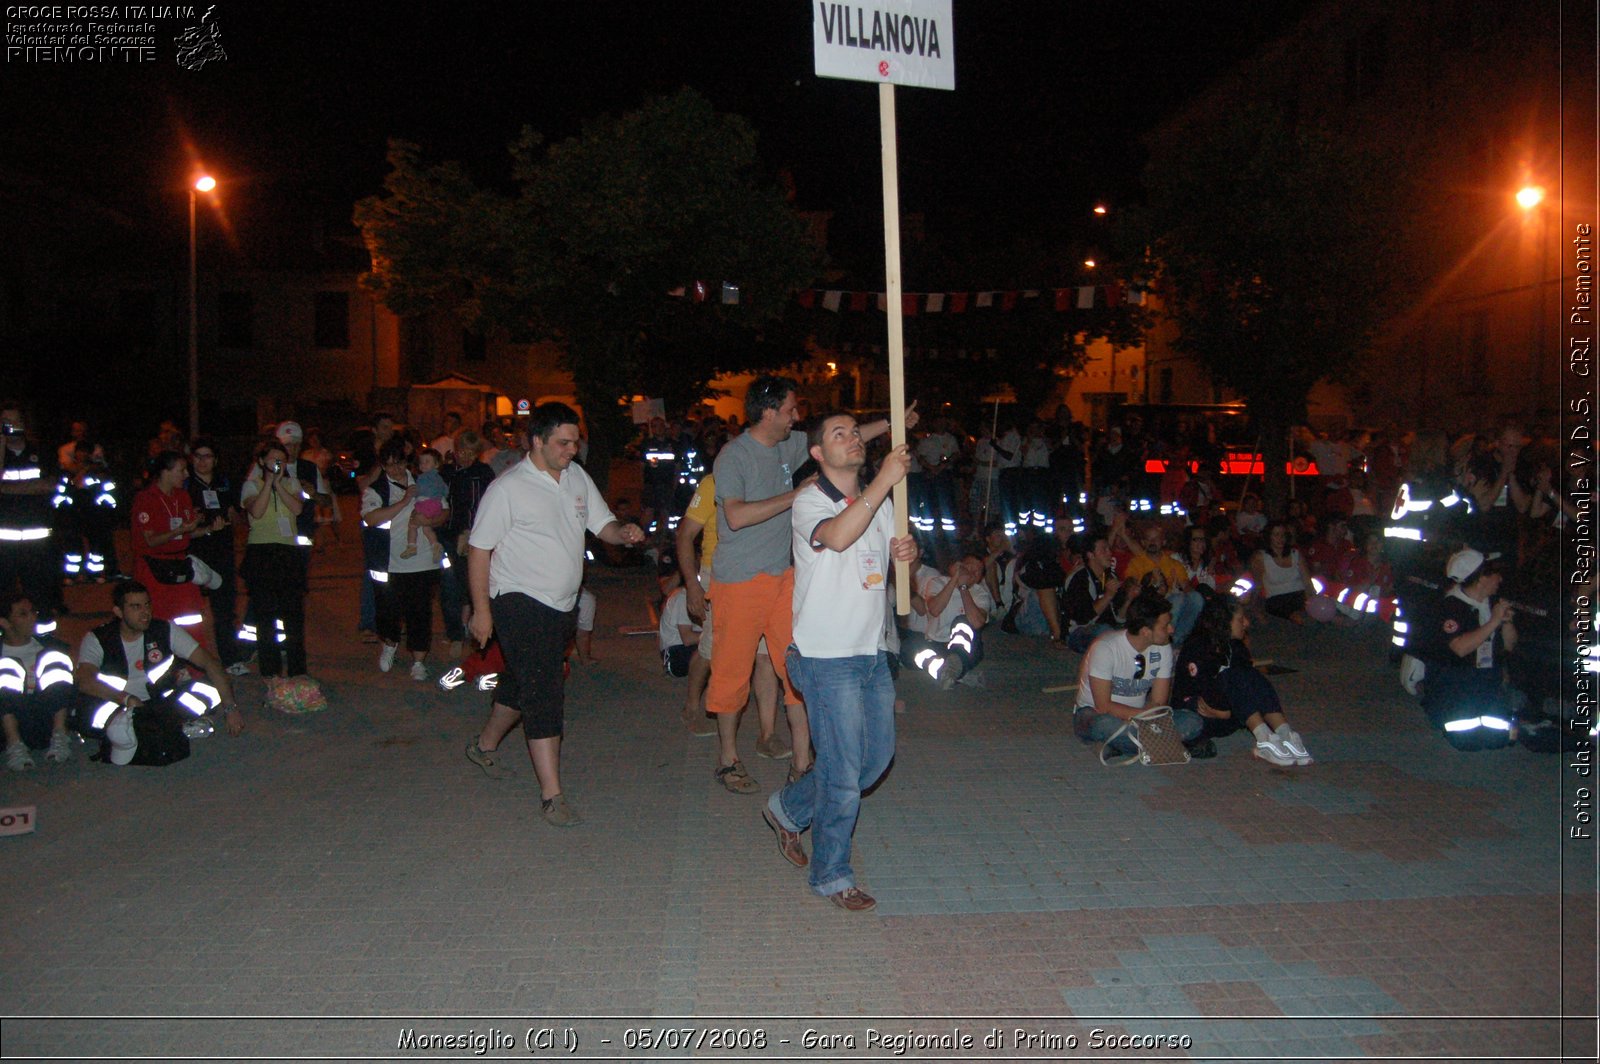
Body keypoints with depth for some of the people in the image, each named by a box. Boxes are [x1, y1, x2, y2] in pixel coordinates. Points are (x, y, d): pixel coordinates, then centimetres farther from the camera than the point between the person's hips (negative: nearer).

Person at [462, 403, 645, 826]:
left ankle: (484, 745, 45)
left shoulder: (577, 477, 6)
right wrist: (481, 609, -11)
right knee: (543, 694, -12)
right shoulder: (508, 489, -12)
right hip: (521, 604, -7)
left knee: (523, 682, 21)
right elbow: (479, 549, -9)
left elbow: (602, 524, 10)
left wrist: (624, 533, -13)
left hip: (563, 604, 7)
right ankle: (551, 794, -9)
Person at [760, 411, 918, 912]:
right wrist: (884, 481, -33)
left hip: (872, 653, 8)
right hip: (827, 658, -8)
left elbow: (895, 556, 18)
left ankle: (788, 809, 37)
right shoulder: (809, 501, -11)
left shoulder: (879, 502, 11)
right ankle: (831, 875, 16)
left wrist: (907, 552, -6)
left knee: (876, 757, 17)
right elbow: (837, 535, -32)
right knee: (844, 770, -3)